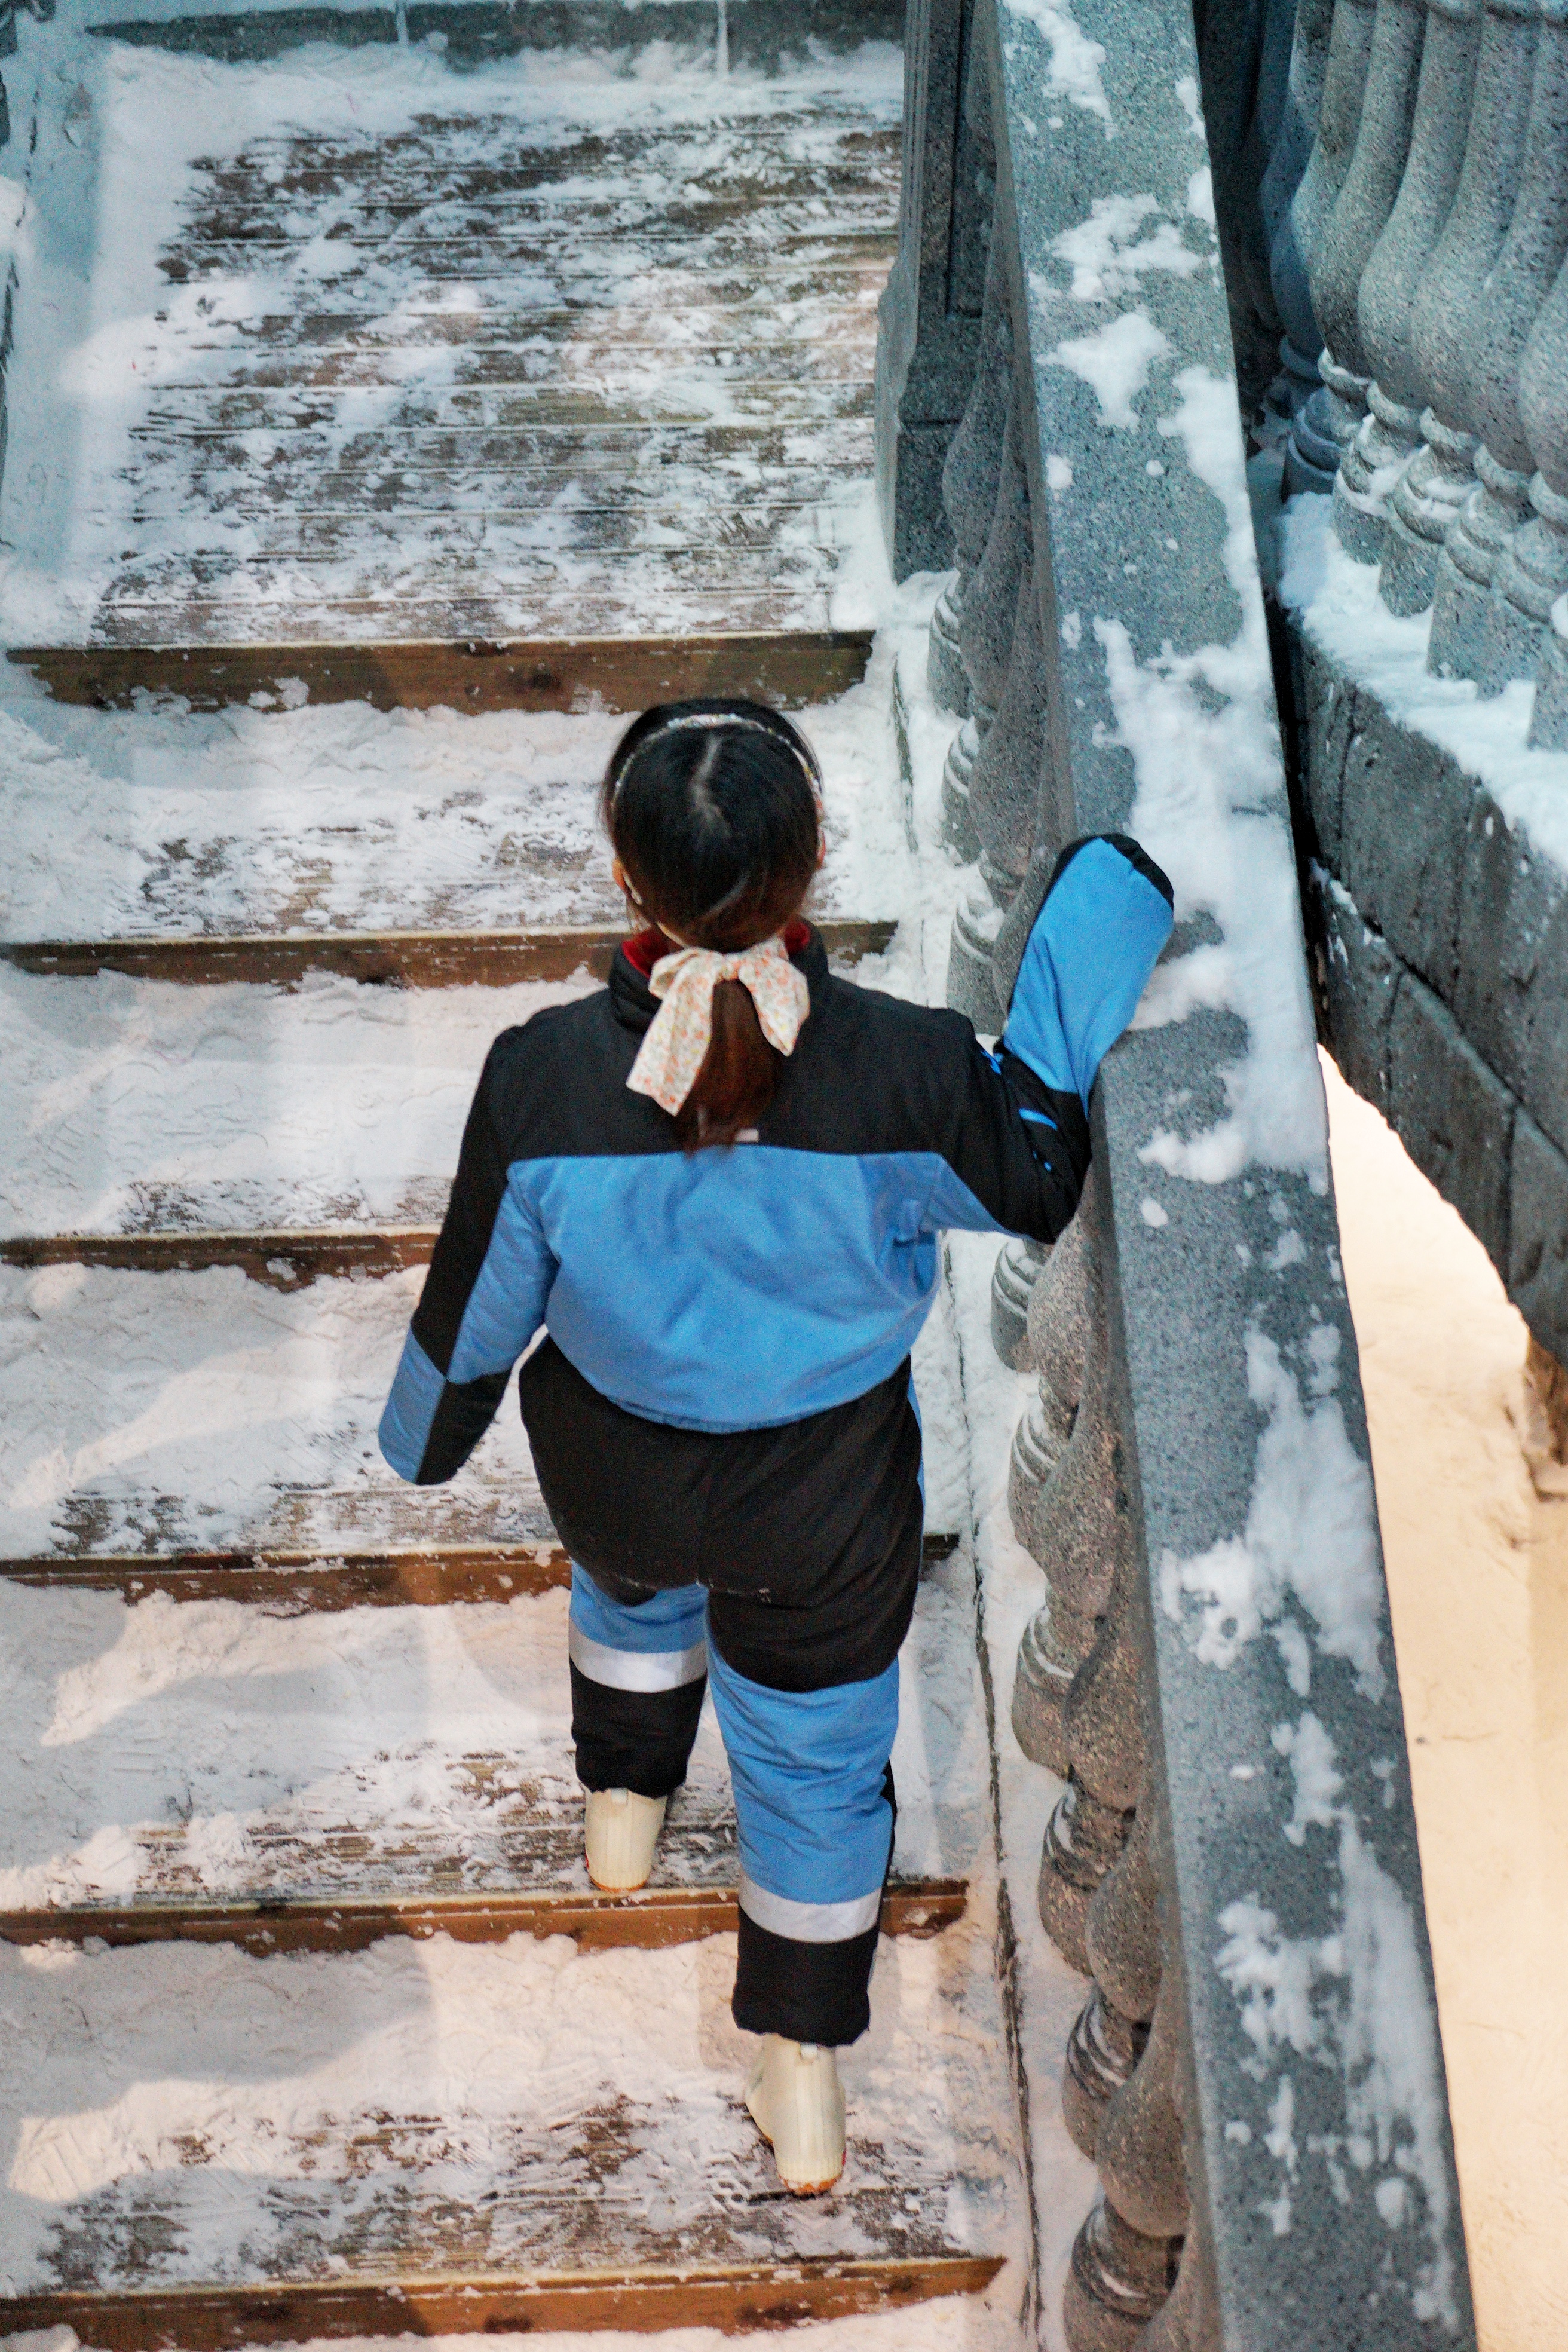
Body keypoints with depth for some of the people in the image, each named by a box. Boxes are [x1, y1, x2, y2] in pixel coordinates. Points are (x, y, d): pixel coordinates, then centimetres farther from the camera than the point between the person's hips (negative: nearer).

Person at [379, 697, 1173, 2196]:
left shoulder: (543, 1080, -29)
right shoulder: (906, 1073, -32)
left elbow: (478, 1301, -13)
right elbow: (1034, 1183, -9)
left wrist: (424, 1439, 10)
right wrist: (1092, 940, -2)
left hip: (614, 1478, 1)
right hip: (826, 1514, -1)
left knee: (631, 1590, 38)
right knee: (819, 1762, 23)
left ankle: (622, 1809, 66)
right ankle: (801, 2079, 44)